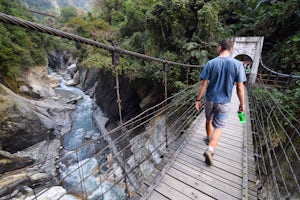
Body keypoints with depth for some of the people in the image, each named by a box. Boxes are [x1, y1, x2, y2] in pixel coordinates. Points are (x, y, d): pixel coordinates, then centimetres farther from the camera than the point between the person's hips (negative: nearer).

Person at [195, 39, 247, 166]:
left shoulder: (210, 63, -10)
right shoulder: (237, 64, -10)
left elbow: (203, 84, -11)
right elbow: (240, 87, -8)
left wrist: (198, 99, -2)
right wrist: (242, 103, 4)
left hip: (210, 99, 1)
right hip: (224, 102, -1)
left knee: (209, 120, 24)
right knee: (218, 127, 8)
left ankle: (209, 138, 45)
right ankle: (210, 150, -7)